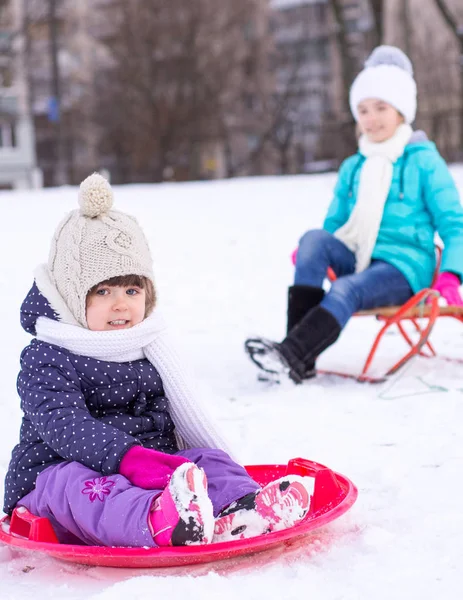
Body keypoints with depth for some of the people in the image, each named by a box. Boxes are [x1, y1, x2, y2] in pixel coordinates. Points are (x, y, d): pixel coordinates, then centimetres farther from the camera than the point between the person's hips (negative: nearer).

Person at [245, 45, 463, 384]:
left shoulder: (424, 162, 0)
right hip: (360, 262, 5)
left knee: (345, 289, -34)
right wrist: (311, 254, -4)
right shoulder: (352, 168, 15)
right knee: (314, 239, -25)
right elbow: (334, 224, 20)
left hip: (404, 270, -4)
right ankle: (299, 348, -35)